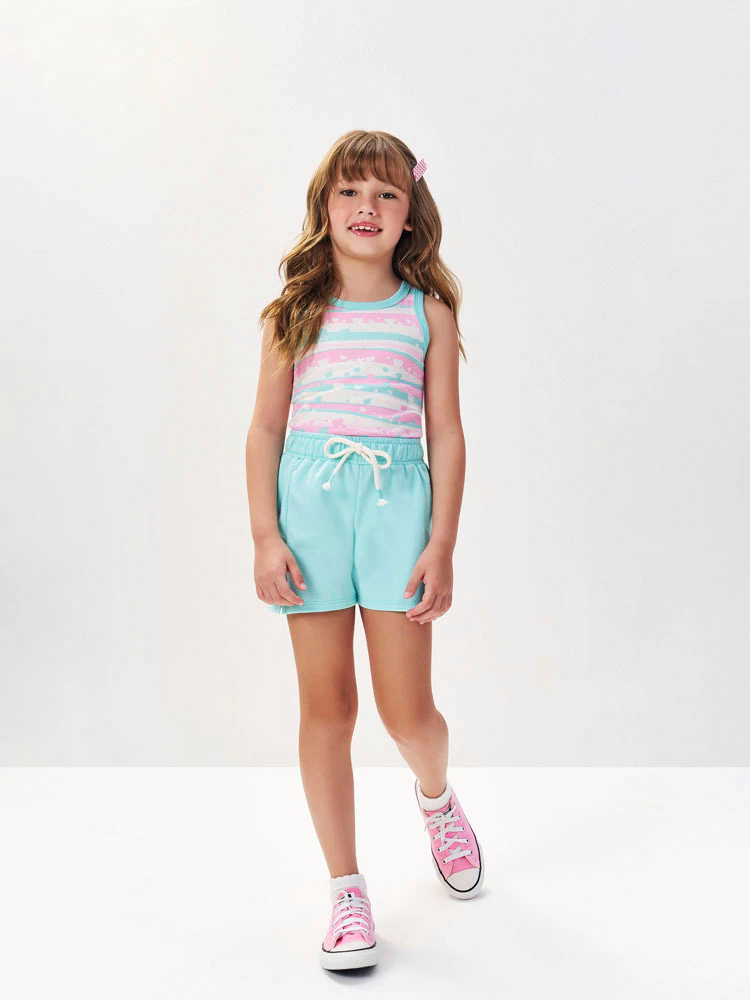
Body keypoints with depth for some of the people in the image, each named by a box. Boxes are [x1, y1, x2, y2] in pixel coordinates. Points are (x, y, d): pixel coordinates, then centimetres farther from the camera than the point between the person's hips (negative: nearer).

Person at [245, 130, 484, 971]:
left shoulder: (428, 312, 7)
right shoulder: (295, 312, 8)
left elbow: (446, 433, 5)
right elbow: (266, 428, 6)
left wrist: (442, 545, -2)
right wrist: (266, 536, -3)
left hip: (398, 503, 0)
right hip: (309, 502, 1)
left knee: (407, 710, 1)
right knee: (325, 706, 4)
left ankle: (436, 797, 38)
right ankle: (346, 889, 19)